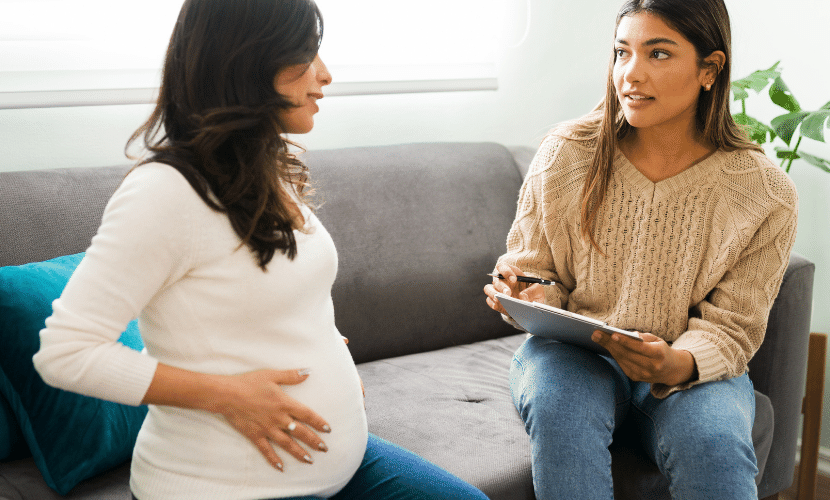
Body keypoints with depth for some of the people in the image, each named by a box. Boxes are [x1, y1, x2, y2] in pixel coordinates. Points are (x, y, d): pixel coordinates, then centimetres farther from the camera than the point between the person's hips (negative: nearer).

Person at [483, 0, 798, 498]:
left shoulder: (767, 194, -8)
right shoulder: (564, 155, -6)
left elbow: (732, 326, -5)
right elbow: (537, 273, 6)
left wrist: (679, 364, -27)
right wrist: (528, 298, -19)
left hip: (694, 369, 0)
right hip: (572, 352, 1)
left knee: (715, 446, -33)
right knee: (559, 405, -34)